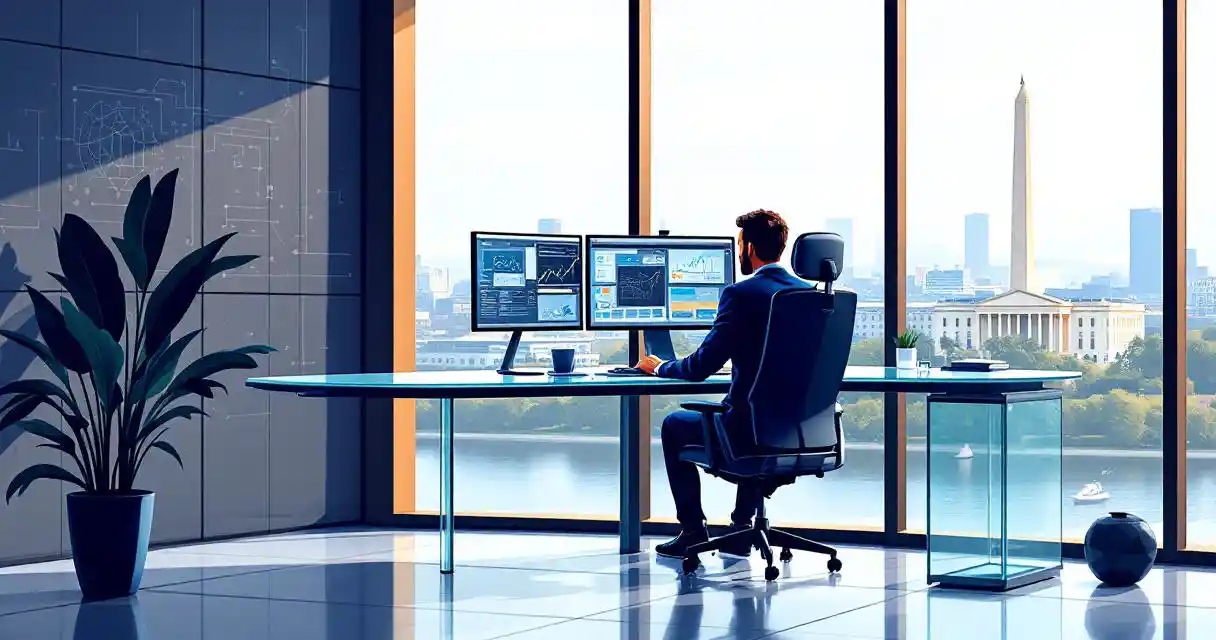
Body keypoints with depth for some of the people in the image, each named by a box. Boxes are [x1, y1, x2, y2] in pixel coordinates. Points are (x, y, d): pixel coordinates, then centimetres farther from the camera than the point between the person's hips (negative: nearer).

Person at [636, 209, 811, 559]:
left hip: (749, 425, -6)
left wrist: (660, 367, 8)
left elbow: (701, 367, -12)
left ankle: (692, 531, 22)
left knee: (674, 426, 19)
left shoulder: (740, 294, -15)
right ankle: (742, 527, 34)